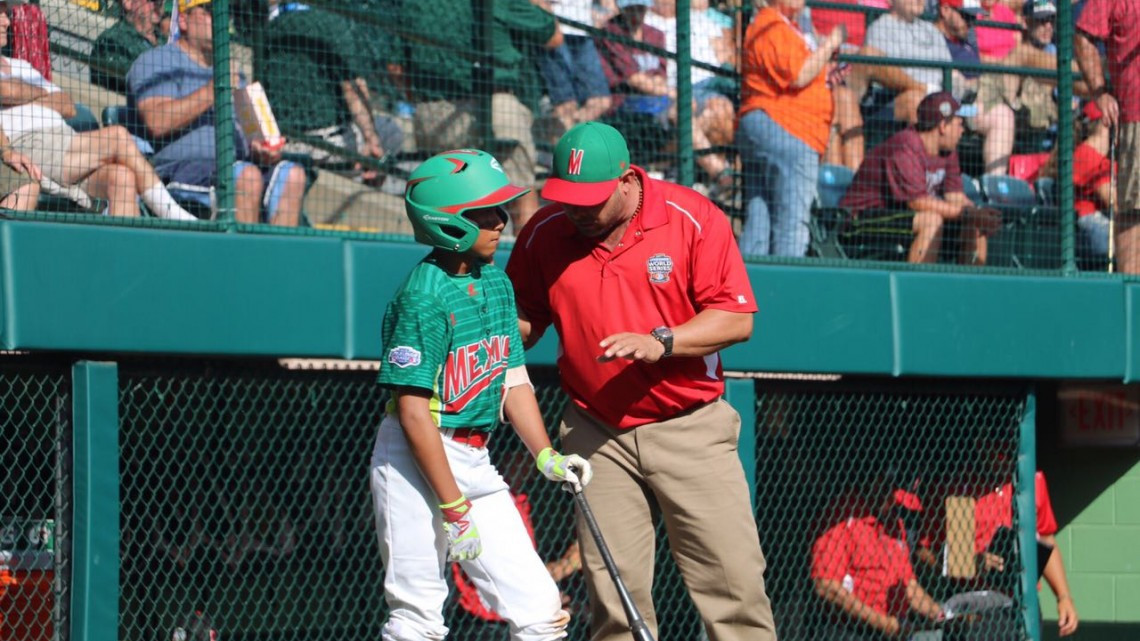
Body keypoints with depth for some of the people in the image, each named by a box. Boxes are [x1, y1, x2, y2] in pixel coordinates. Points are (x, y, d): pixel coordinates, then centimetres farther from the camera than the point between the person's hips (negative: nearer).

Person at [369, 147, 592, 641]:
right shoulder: (424, 295, -16)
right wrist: (453, 507, -18)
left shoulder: (495, 282, 10)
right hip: (416, 464, -8)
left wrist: (546, 456, 2)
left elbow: (514, 379, 16)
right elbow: (414, 412, -18)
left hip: (475, 463, 8)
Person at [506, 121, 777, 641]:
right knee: (614, 594, 1)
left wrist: (660, 342, -24)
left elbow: (737, 319, -11)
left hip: (691, 427, -2)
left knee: (734, 579, -6)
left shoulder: (692, 218, -8)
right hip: (597, 434, 2)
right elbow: (524, 316, 13)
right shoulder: (544, 233, 1)